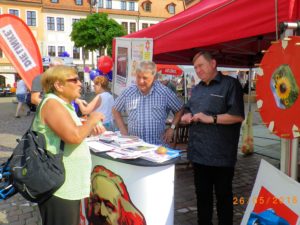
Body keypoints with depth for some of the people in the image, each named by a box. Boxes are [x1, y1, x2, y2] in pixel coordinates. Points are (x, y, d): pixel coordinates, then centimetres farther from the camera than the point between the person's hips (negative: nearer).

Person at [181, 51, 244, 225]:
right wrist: (187, 116, 3)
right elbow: (188, 109, 26)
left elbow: (238, 115, -15)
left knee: (224, 196, 8)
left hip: (221, 154, -7)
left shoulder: (230, 84, -7)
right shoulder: (197, 89, 16)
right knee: (202, 194, 17)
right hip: (199, 152, 7)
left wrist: (210, 118, -18)